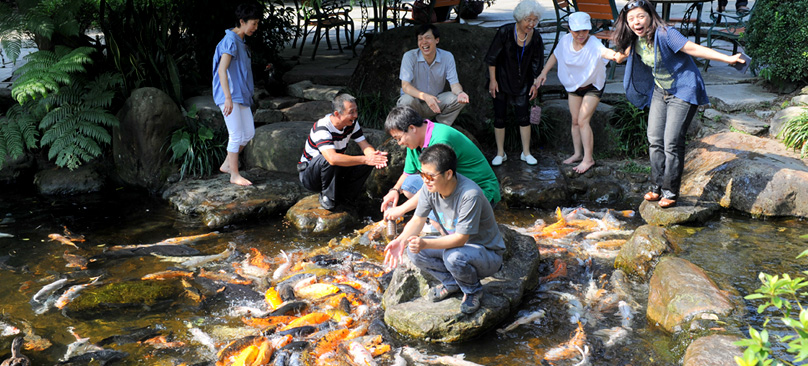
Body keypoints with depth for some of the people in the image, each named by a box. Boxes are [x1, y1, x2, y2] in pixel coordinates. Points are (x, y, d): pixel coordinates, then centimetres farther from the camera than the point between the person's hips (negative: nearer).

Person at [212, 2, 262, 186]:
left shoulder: (240, 42, 15)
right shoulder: (230, 41, -14)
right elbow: (222, 70, -22)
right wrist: (228, 98, -26)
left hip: (241, 95, 10)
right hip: (230, 96, -10)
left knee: (249, 133, 11)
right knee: (236, 135, -5)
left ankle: (227, 164, 22)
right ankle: (235, 175, 5)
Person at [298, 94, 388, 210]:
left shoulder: (352, 123, -6)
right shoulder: (322, 128, -30)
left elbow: (365, 146, -10)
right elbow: (332, 158, -45)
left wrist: (373, 155, -35)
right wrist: (365, 159, -47)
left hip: (334, 171, 7)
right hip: (309, 176, -6)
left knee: (368, 163, -15)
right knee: (328, 160, -40)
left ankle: (342, 196, -6)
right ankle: (327, 196, -17)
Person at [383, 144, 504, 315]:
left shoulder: (470, 194, -33)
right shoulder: (430, 188, -13)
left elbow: (461, 238, -32)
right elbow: (417, 220, -5)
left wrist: (425, 244, -44)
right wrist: (401, 240, -26)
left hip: (488, 254, -7)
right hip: (454, 244, 7)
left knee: (453, 256, -37)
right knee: (413, 250, -14)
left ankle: (473, 291, -4)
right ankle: (451, 283, 9)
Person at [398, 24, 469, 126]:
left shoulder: (447, 57, -7)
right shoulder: (409, 56, -16)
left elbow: (454, 83, -10)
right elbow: (405, 86, -23)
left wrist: (460, 93, -37)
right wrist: (425, 96, -42)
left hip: (436, 104, 3)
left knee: (459, 99, -21)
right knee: (407, 100, -36)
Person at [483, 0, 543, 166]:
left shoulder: (535, 37, -7)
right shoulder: (505, 32, -18)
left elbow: (537, 63, 5)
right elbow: (492, 57, -11)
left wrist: (535, 84, 6)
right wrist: (492, 80, -11)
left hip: (522, 82, 3)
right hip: (501, 81, -2)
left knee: (524, 116, 1)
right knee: (499, 117, 1)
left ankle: (526, 153, 12)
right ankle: (500, 153, 12)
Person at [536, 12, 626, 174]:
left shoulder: (593, 44, -29)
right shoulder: (565, 41, -13)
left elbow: (605, 52, -51)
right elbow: (555, 55, 7)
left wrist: (616, 55, -73)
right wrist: (544, 73, 4)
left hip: (592, 86, -5)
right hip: (573, 85, 5)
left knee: (583, 120, -12)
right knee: (575, 121, 10)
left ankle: (588, 158, -3)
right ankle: (578, 154, 25)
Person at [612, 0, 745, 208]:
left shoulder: (665, 34, -23)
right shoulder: (634, 43, 0)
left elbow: (692, 48, -29)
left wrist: (727, 58, -34)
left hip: (683, 92, -7)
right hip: (660, 92, 7)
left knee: (672, 143, -10)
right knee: (655, 140, 5)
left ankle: (670, 193, 0)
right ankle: (657, 188, 17)